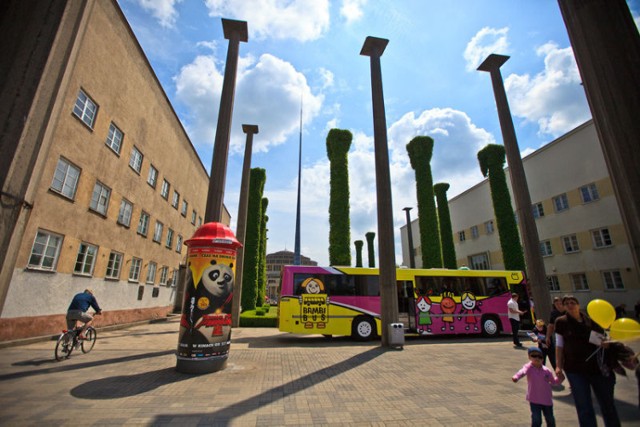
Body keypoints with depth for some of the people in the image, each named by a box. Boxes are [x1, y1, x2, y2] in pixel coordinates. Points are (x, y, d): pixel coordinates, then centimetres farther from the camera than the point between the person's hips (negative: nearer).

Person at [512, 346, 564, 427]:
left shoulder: (546, 370, -5)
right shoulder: (529, 367, -18)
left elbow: (553, 381, 11)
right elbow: (523, 371, -40)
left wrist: (559, 379, -11)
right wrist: (516, 377, -61)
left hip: (547, 400, 4)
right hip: (534, 400, -4)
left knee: (550, 419, 22)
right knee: (536, 420, -6)